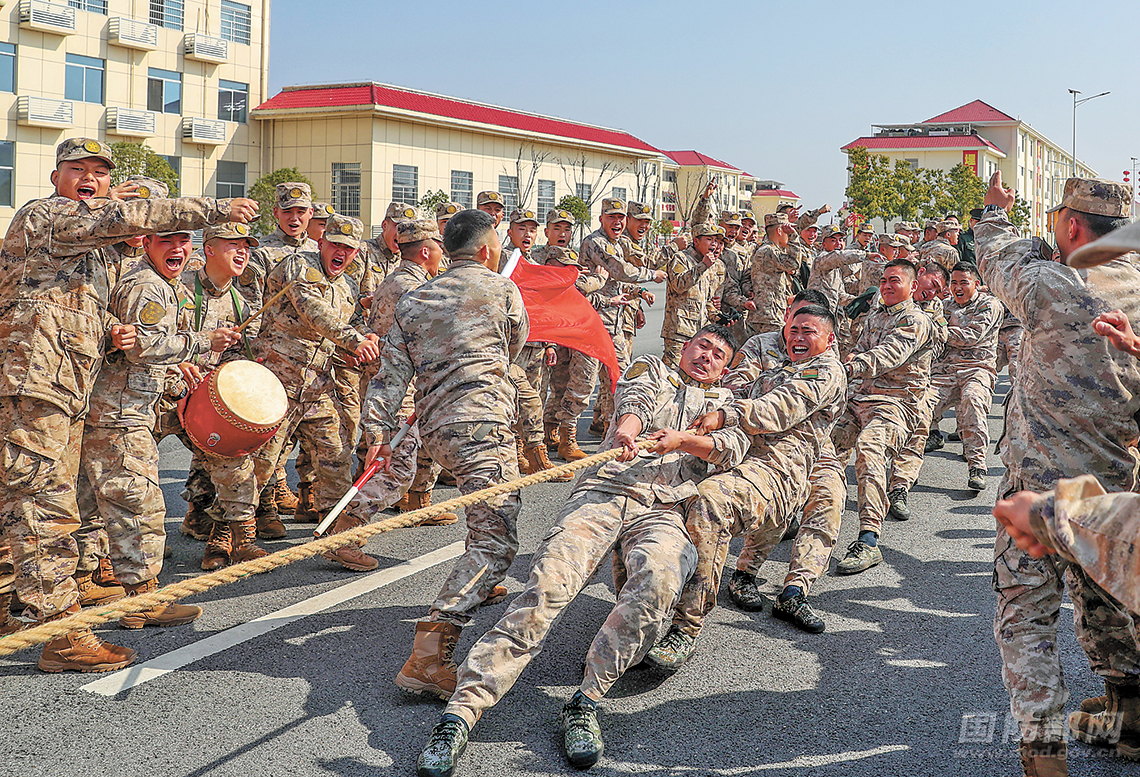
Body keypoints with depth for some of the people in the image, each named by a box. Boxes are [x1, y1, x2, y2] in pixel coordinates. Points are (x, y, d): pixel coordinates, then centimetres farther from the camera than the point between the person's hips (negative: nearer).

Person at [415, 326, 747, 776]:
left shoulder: (722, 402, 32)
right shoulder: (651, 368, 29)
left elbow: (733, 448, 12)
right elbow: (636, 399, 7)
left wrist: (684, 440, -8)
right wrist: (625, 430, -17)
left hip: (663, 512, 1)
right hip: (603, 491, -1)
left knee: (658, 582, -35)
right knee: (549, 582, -26)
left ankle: (585, 703, -31)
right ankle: (462, 709, -34)